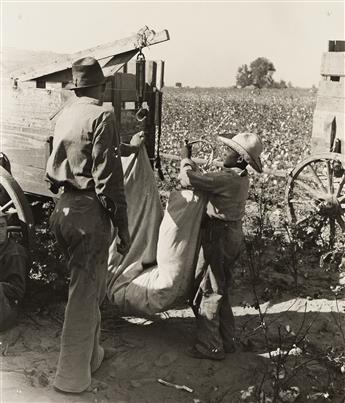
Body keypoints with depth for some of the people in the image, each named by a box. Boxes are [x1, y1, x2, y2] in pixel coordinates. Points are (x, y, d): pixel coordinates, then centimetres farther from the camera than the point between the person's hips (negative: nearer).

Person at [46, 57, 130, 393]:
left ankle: (91, 354, 36)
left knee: (89, 287, 21)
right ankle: (72, 377, 13)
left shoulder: (63, 116, 11)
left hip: (63, 209, 8)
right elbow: (108, 178, -17)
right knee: (84, 294, 2)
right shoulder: (101, 116, -13)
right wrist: (123, 228, -13)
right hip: (89, 213, -8)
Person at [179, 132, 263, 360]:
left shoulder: (227, 178, -22)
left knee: (207, 292, 3)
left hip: (218, 237, -9)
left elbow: (188, 179, -23)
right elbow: (206, 180, 15)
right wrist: (191, 163, 15)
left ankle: (210, 347, 13)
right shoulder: (242, 178, 7)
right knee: (222, 292, 19)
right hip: (232, 235, 9)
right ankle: (226, 340, 31)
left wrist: (185, 158, -6)